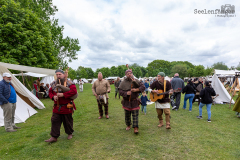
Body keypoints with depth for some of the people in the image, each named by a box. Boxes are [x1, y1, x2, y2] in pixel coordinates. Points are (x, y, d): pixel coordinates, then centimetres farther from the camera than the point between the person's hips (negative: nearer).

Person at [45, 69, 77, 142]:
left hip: (67, 107, -4)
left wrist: (63, 94, -27)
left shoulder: (69, 83, -11)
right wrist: (53, 96, -8)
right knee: (55, 121, 6)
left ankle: (70, 133, 33)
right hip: (56, 107, 5)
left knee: (68, 121, 10)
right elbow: (50, 92, 15)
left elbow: (74, 91, -23)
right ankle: (54, 137, 18)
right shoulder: (53, 84, 7)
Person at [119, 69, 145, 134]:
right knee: (127, 115, 15)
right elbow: (120, 91, -6)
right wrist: (126, 93, -23)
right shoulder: (123, 83, -3)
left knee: (135, 115, -1)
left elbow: (143, 87, -7)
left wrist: (136, 90, -21)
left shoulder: (136, 81, -2)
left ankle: (136, 128, 5)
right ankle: (128, 125, 35)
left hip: (134, 101, -1)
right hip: (126, 101, 1)